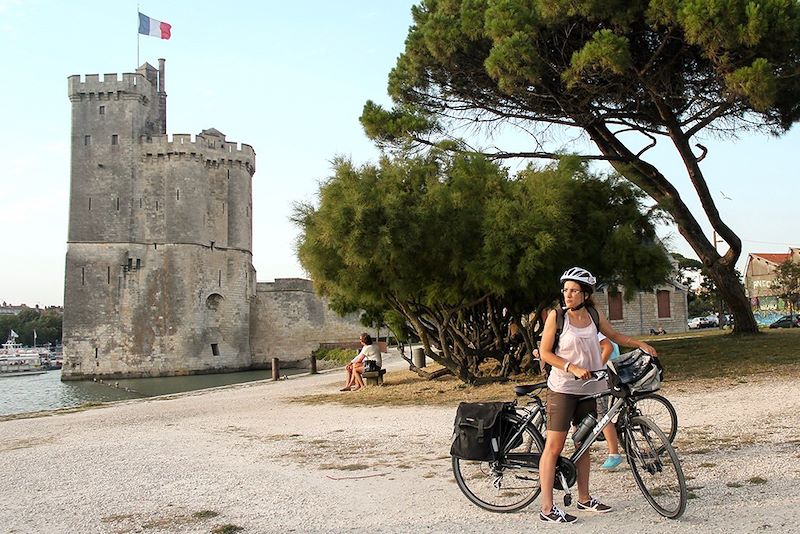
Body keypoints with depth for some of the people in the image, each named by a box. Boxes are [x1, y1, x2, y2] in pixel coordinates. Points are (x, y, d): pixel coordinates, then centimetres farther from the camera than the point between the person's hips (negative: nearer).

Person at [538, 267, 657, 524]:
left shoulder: (594, 315, 3)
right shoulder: (557, 315, -9)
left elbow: (614, 336, 21)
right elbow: (544, 352, -9)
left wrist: (640, 344, 9)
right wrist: (572, 368, -19)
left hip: (588, 388, 5)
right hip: (562, 388, -5)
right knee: (554, 446, -6)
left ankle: (584, 498, 28)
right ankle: (547, 508, -3)